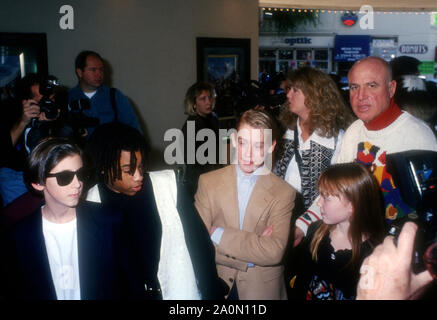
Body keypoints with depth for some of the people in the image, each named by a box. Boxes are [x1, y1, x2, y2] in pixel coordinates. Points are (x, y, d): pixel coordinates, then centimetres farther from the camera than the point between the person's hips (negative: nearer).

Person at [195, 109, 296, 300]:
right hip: (217, 287, 1)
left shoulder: (283, 193, -11)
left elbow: (274, 252, -21)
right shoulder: (208, 182, -7)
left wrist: (219, 234, -19)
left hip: (262, 290, -1)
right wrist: (253, 251, -19)